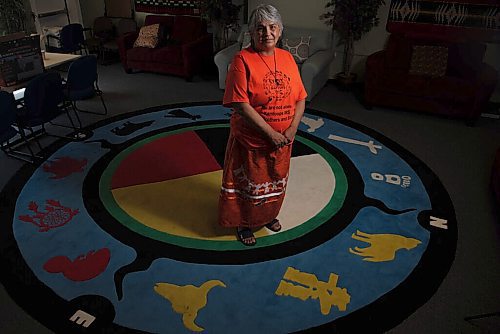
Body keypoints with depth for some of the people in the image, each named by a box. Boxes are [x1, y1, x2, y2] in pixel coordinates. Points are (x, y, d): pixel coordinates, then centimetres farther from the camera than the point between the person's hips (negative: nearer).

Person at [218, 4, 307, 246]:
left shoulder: (287, 58, 0)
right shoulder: (243, 60, -16)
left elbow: (301, 99, 3)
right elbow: (241, 105, -23)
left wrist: (291, 130, -12)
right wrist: (271, 134, -22)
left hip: (282, 140, 5)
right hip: (250, 141, -5)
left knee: (275, 181, 23)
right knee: (248, 184, 13)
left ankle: (268, 215, 48)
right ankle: (244, 223, 37)